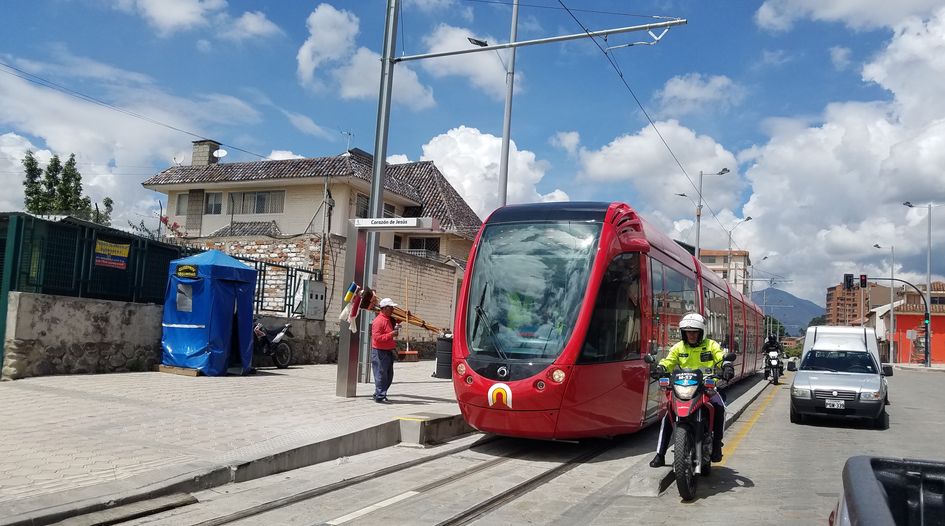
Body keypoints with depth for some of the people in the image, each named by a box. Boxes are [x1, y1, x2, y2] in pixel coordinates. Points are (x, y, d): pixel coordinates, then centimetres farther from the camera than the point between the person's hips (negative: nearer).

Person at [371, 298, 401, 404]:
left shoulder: (389, 319, 14)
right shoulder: (378, 321, -17)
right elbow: (377, 337, -24)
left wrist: (395, 328, 15)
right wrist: (391, 334, -25)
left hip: (388, 351, 10)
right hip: (380, 351, -10)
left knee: (389, 375, 14)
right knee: (381, 375, -6)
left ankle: (377, 394, 24)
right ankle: (380, 397, 0)